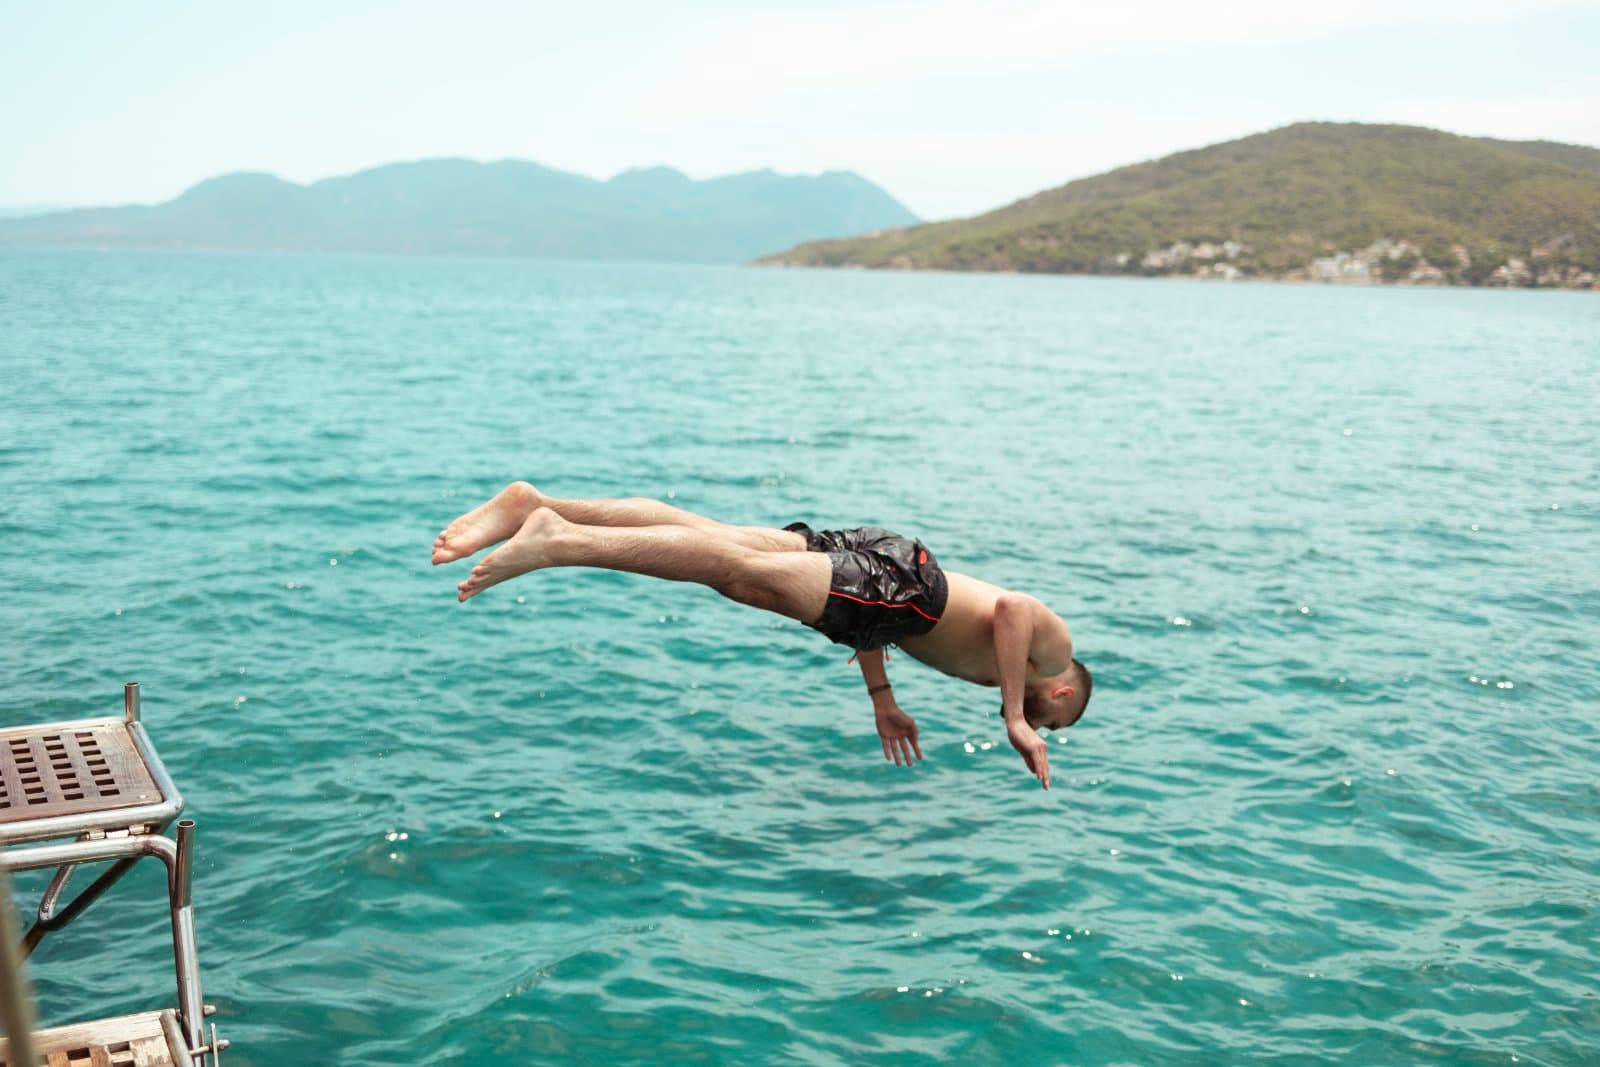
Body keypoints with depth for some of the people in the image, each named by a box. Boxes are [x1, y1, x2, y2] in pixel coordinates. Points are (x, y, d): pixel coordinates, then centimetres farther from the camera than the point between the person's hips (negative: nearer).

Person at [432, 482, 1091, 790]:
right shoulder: (1054, 647, 15)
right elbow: (1014, 607, -13)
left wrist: (882, 699, 36)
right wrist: (1015, 720, -7)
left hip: (871, 562, 7)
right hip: (897, 582, -7)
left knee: (712, 536, -8)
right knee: (740, 570, -25)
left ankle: (539, 505, -19)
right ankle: (561, 541, -42)